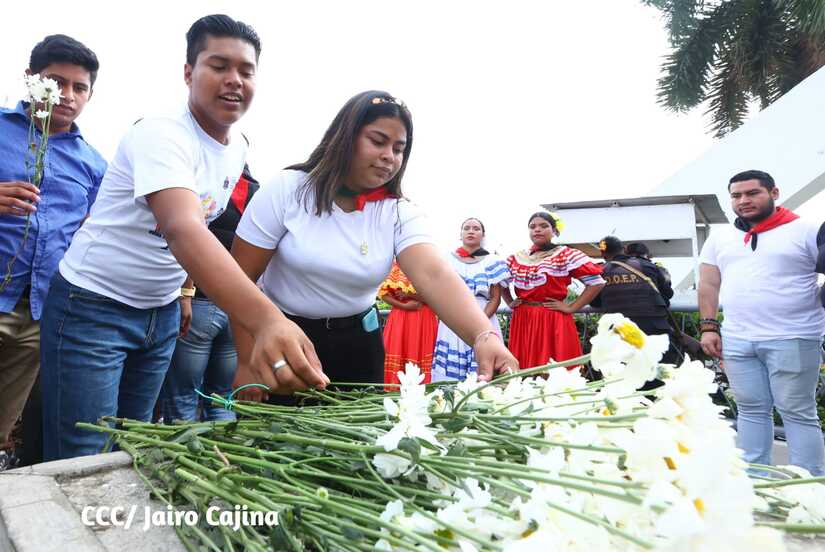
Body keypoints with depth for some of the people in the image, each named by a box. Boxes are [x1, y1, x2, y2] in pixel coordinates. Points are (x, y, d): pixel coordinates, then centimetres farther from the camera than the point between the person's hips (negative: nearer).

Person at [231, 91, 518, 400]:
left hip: (356, 344, 2)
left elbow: (434, 275, -26)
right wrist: (247, 362, -15)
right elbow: (241, 278, -11)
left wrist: (483, 336, -44)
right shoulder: (287, 191, -14)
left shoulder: (399, 214, -9)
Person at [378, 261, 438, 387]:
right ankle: (395, 390, 6)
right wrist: (404, 305, -11)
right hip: (399, 319, 1)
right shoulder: (397, 267, 6)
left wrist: (409, 294, -15)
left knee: (421, 354, -2)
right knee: (397, 354, 0)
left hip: (425, 320, -1)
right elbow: (384, 293, 2)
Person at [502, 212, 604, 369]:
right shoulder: (515, 259, 11)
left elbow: (597, 282, -8)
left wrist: (571, 307, -10)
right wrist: (510, 302, 12)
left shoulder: (566, 255, -3)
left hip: (554, 322, -4)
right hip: (522, 322, 4)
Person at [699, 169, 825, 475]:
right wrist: (709, 326, 6)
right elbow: (708, 285, 14)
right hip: (737, 341, 4)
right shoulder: (719, 237, 13)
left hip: (792, 340, -4)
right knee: (751, 410, 11)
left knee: (798, 413, 1)